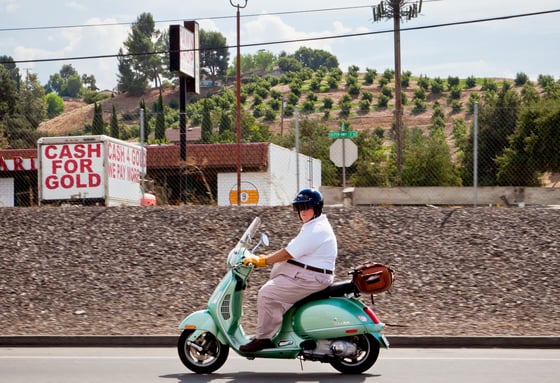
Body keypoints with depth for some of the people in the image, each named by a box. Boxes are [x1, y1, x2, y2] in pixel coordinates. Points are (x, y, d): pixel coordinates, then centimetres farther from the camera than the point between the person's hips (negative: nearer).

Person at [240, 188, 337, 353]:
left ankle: (263, 338, -13)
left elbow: (288, 253, -20)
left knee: (267, 294, -19)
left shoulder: (315, 231, -19)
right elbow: (291, 250, 20)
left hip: (309, 277, -12)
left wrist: (262, 261, -13)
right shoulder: (314, 225, 17)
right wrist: (266, 258, 13)